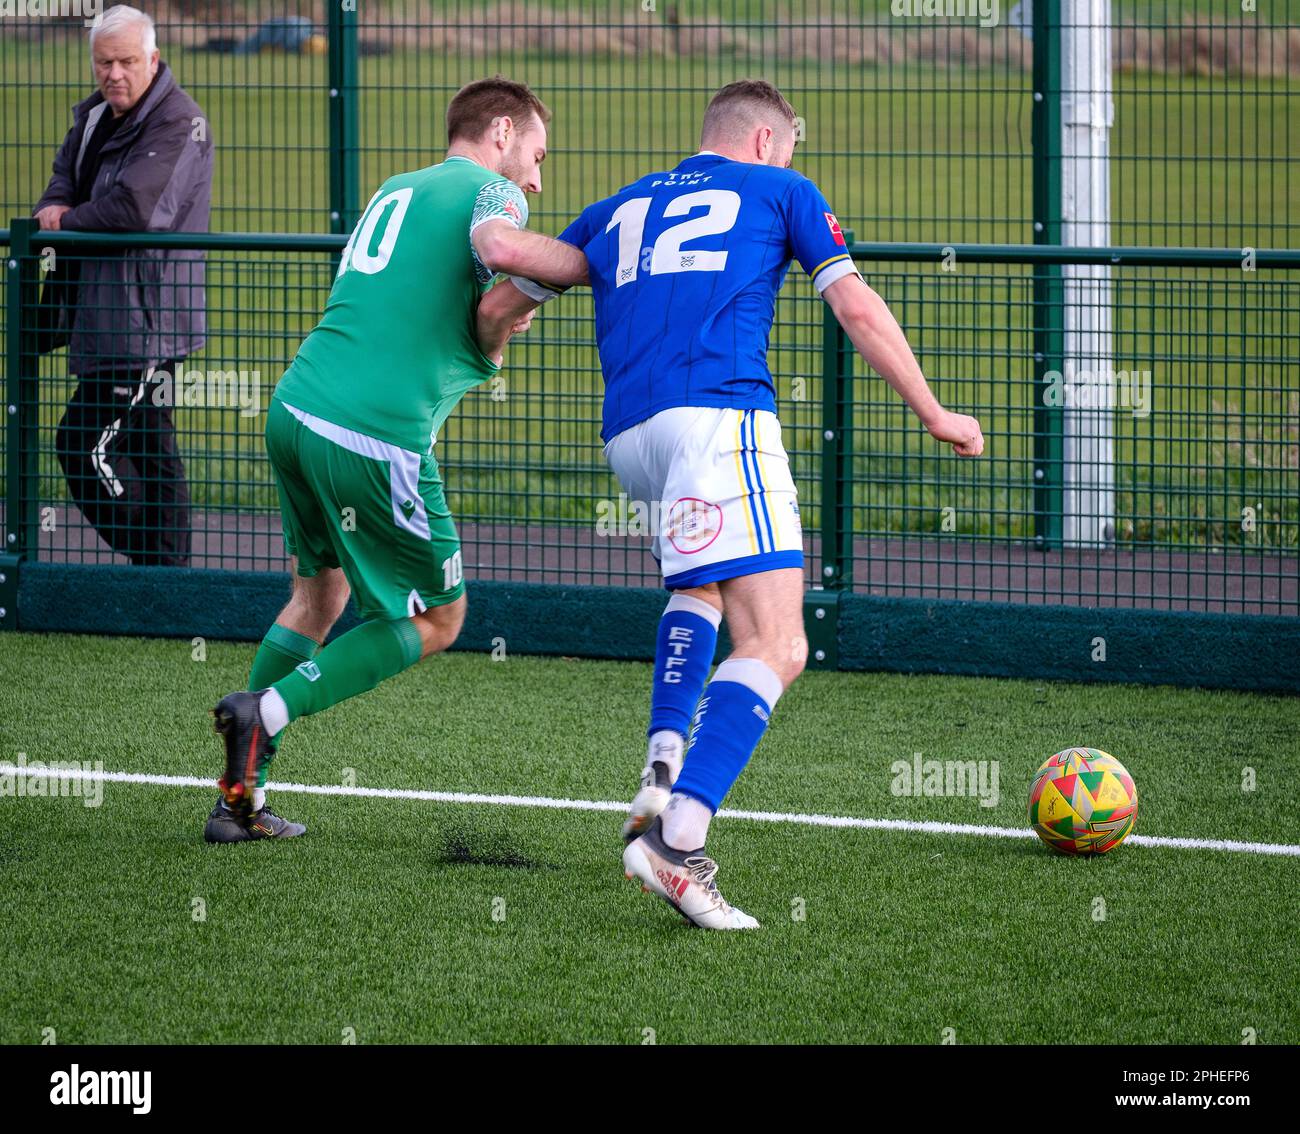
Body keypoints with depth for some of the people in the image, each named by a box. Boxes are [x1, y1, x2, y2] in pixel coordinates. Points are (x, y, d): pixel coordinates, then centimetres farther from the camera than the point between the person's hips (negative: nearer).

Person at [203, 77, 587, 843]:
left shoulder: (393, 193, 26)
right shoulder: (491, 190, 2)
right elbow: (499, 246, -22)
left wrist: (490, 327, 15)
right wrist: (601, 268, -11)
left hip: (296, 409, 8)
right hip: (378, 434, -8)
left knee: (320, 593, 24)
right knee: (436, 621, 10)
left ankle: (240, 800, 21)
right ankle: (268, 710, -4)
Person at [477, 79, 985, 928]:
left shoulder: (619, 210, 28)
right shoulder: (781, 190, 18)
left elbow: (497, 310, 32)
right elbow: (859, 311, 11)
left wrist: (492, 337, 55)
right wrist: (935, 415, 19)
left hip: (627, 436, 6)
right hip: (720, 414, -6)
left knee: (702, 581, 34)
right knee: (775, 648, -12)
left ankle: (665, 764, 12)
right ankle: (678, 840, -31)